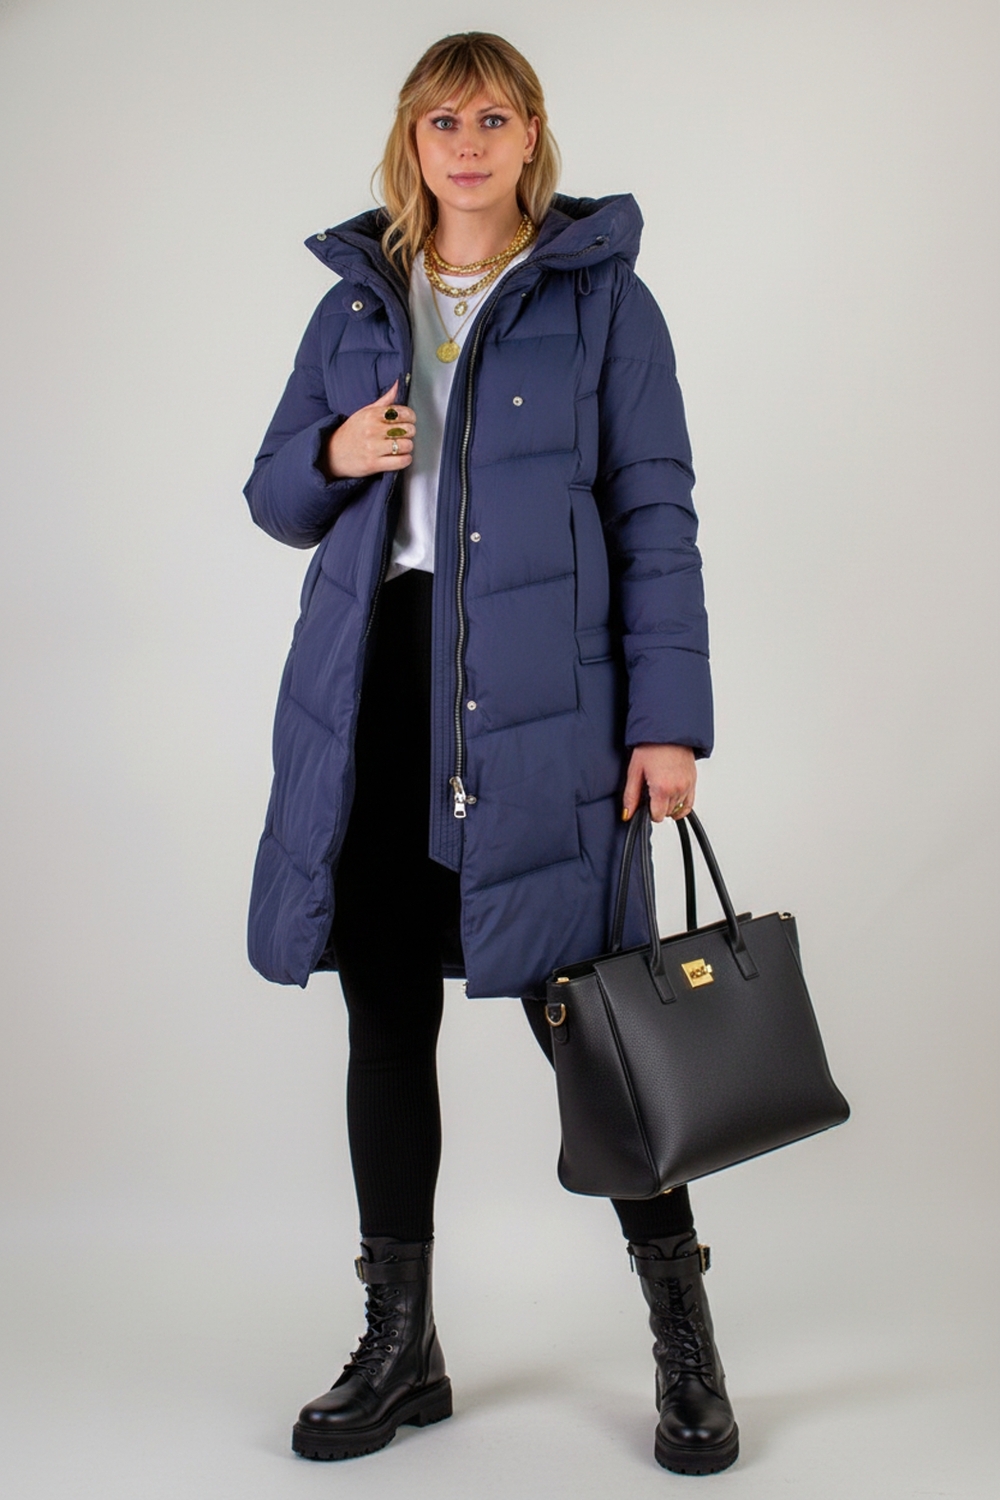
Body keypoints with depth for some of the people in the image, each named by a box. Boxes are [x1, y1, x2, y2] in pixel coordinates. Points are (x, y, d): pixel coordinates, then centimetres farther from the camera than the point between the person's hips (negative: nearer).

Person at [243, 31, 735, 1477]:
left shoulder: (603, 298, 4)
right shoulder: (356, 304, 14)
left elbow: (655, 514, 0)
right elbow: (276, 496, 19)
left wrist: (669, 718, -9)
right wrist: (333, 455, -5)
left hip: (539, 695, -4)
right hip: (375, 691, 4)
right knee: (387, 1018, 8)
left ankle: (686, 1343, 15)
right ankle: (401, 1345, 22)